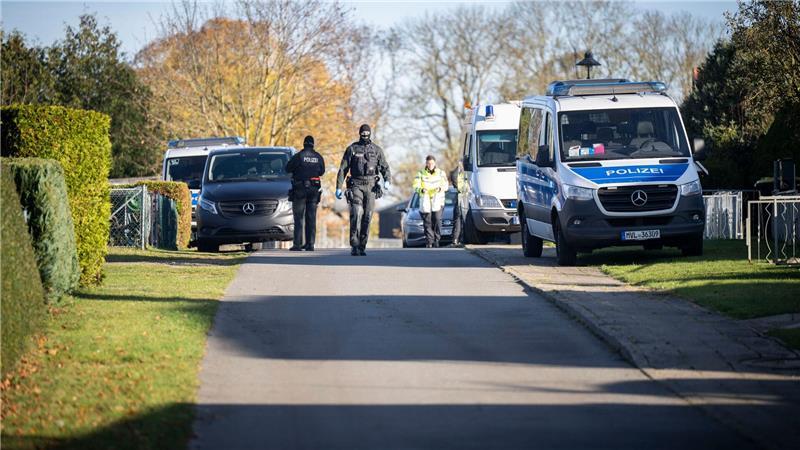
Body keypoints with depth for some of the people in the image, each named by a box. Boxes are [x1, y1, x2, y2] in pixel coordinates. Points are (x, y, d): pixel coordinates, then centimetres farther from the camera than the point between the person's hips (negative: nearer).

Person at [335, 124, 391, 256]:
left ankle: (362, 247, 8)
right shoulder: (352, 149, 4)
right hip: (356, 185, -2)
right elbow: (343, 169, 4)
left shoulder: (377, 150, 9)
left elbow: (385, 168, 8)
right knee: (356, 214, -17)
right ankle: (354, 246, -17)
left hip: (371, 187, 2)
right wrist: (338, 187, -2)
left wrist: (387, 181, -12)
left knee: (367, 217, 1)